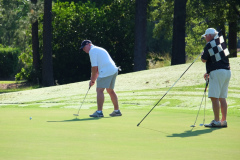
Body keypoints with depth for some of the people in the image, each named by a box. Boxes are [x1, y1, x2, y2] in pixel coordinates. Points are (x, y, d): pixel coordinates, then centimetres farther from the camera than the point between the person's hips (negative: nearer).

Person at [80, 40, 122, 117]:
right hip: (114, 70, 10)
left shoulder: (92, 51, -4)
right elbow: (98, 67, 27)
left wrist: (92, 80, -1)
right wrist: (93, 79, 21)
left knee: (100, 90, -9)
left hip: (106, 72, -10)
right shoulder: (98, 49, 27)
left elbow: (94, 67, -9)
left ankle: (99, 112, -15)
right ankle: (117, 111, 23)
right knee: (110, 90, 19)